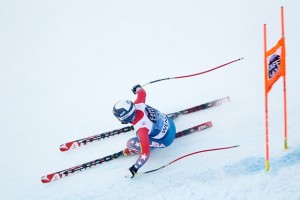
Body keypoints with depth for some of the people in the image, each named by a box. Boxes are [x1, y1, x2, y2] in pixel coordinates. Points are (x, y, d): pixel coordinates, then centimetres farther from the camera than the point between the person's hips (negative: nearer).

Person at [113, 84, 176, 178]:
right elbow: (142, 93, 3)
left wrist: (134, 169, -27)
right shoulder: (138, 104, -20)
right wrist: (138, 88, 27)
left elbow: (146, 153, -35)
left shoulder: (141, 129, -36)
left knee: (131, 144, -12)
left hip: (165, 139, -7)